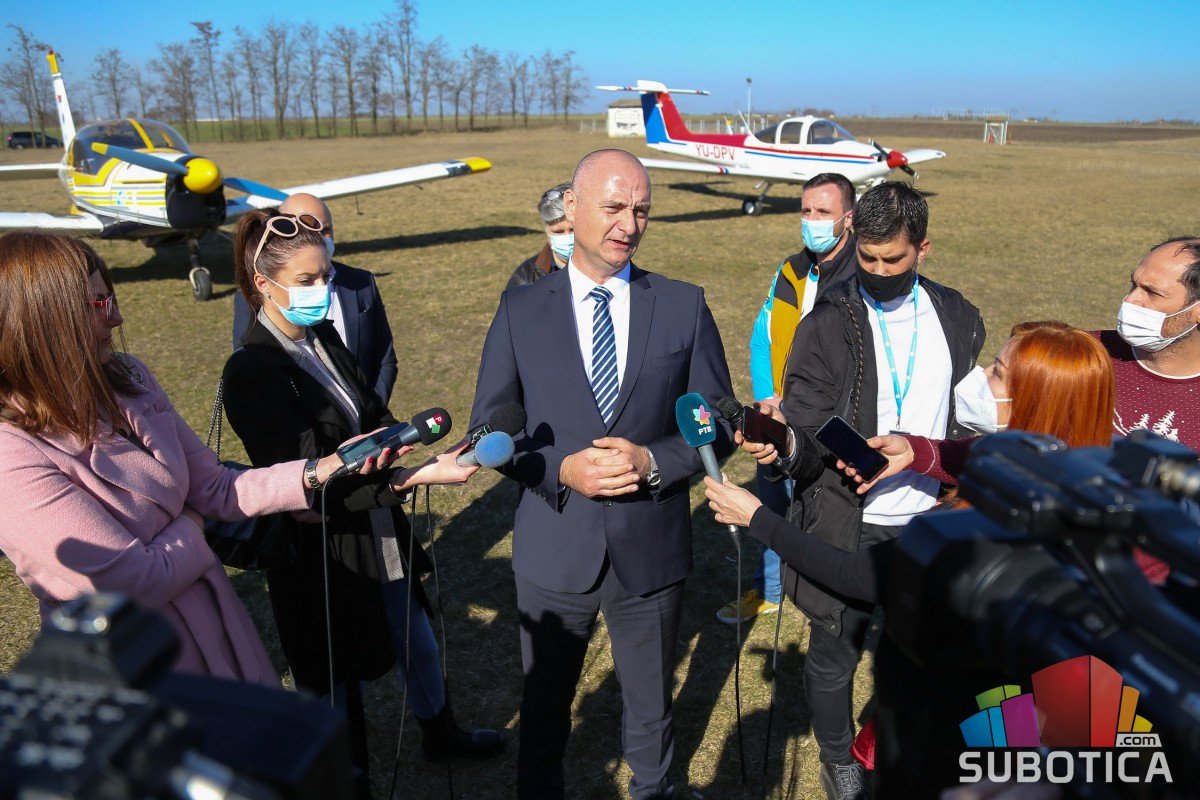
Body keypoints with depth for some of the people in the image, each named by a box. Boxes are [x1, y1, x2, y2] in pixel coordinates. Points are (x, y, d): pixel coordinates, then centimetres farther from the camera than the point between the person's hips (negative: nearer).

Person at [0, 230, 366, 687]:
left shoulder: (126, 380, -4)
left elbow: (216, 489, -2)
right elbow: (137, 581, -24)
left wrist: (323, 469, -13)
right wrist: (190, 526, -6)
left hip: (213, 614, 7)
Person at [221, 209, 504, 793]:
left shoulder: (324, 340, -1)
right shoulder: (251, 372, -23)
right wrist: (414, 477, -33)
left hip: (381, 531, 7)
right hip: (320, 553, -7)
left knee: (417, 641, 24)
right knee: (337, 676, 15)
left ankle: (439, 733, 51)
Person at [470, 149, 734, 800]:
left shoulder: (685, 306, -2)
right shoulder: (521, 309, -3)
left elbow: (717, 423, 1)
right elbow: (489, 427, -1)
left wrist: (654, 462, -18)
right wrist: (560, 470, -17)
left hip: (653, 549, 1)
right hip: (554, 548, 0)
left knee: (651, 709, 21)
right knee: (544, 706, 20)